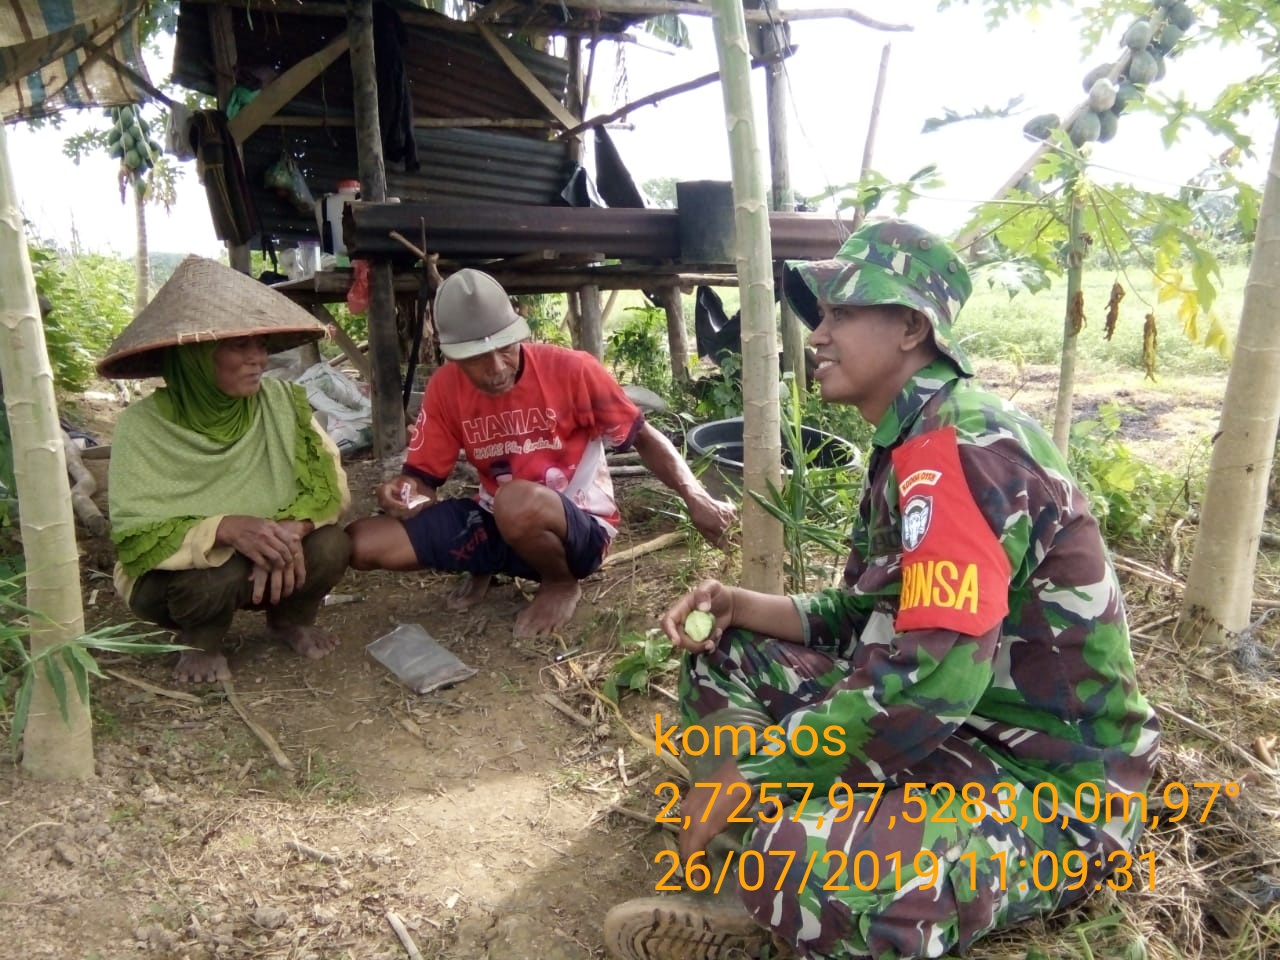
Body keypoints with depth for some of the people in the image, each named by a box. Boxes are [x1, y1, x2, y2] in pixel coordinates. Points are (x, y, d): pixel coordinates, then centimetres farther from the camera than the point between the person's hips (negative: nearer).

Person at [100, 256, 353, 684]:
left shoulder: (282, 400, -13)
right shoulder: (144, 425, -20)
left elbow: (328, 485, -13)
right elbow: (135, 536, -23)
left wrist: (292, 529, -34)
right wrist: (225, 528, -40)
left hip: (265, 560, 3)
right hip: (176, 576, -3)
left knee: (330, 545, -24)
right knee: (214, 576, -34)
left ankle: (290, 619, 8)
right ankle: (200, 642, 1)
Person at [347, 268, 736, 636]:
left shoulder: (571, 369, -18)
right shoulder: (444, 388, -7)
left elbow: (643, 437, -8)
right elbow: (423, 477, 1)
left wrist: (694, 497, -23)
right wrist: (403, 491, -24)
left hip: (579, 530, -4)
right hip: (497, 523, 5)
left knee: (516, 502, -41)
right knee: (359, 543, -8)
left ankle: (561, 584, -5)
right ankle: (483, 567, 17)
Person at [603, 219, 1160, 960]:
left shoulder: (958, 446, -23)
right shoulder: (911, 444, 9)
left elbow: (932, 675, -32)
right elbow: (871, 614, 14)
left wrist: (745, 776, -22)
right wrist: (743, 607, -3)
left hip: (1052, 783, -10)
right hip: (953, 724, 10)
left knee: (804, 867, -38)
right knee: (725, 652, 7)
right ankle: (752, 891, -2)